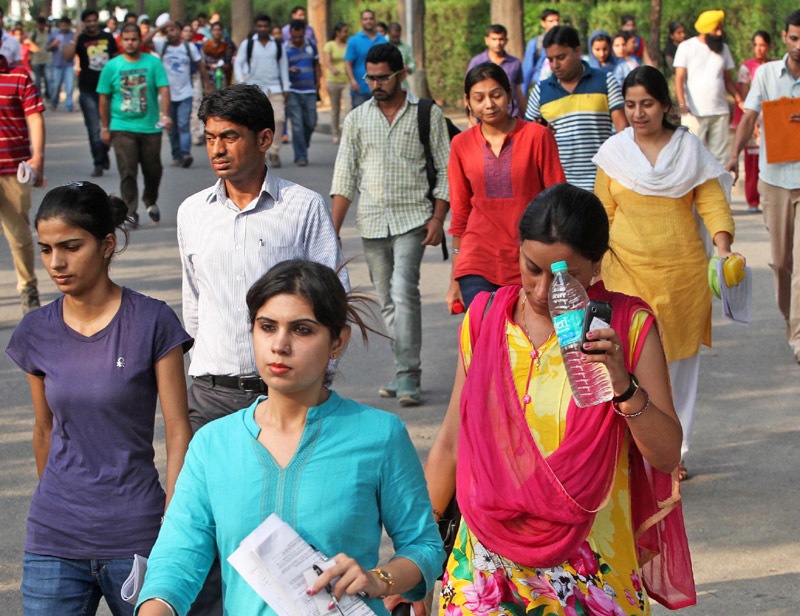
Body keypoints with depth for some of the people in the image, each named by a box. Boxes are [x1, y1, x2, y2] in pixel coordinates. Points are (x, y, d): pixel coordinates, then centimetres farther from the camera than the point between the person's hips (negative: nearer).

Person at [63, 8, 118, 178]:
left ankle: (104, 153, 31)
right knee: (94, 129, -3)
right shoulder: (80, 40, -1)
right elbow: (67, 57, -17)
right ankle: (99, 163, 3)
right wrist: (77, 36, -20)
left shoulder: (108, 38, 6)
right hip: (88, 90, -2)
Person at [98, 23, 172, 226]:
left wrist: (165, 115, -23)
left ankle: (151, 202, 37)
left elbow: (164, 89, -8)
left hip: (150, 127, 1)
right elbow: (104, 98, 7)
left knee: (153, 170, 11)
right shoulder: (112, 66, 2)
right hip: (122, 128, -1)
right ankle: (130, 212, -2)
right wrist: (105, 128, 6)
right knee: (127, 172, -7)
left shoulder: (153, 63, 0)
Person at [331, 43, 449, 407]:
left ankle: (407, 376, -15)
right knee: (387, 301, 7)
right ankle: (405, 371, 17)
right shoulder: (357, 119, 9)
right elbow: (345, 176, 9)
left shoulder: (428, 115, 2)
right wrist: (333, 230, 2)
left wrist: (438, 218, -8)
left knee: (403, 292, -17)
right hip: (371, 223, 4)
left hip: (412, 218, -4)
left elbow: (445, 170, 3)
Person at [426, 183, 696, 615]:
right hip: (487, 565, 2)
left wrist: (624, 387, -23)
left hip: (591, 572, -2)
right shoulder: (484, 319, 3)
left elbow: (667, 455, -7)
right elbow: (450, 446, 9)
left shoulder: (627, 327, -5)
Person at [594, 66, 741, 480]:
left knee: (680, 361, 8)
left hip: (683, 271, 1)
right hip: (628, 270, -1)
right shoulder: (613, 152, 2)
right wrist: (596, 264, 3)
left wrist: (723, 248, -13)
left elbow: (712, 201, 1)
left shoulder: (689, 148, 3)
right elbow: (603, 214, 7)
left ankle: (674, 452, 20)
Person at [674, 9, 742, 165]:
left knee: (719, 155, 5)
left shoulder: (723, 48, 14)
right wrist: (682, 103, -20)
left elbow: (727, 79, 17)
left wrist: (739, 100, 2)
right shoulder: (686, 47, 0)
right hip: (694, 112, -4)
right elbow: (679, 78, -5)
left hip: (720, 111, 5)